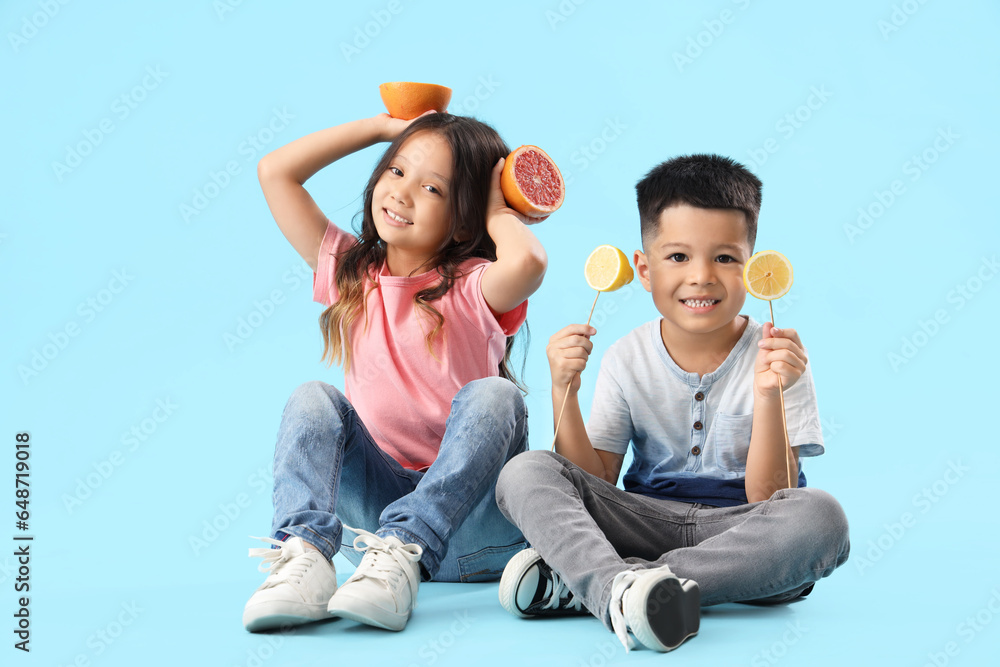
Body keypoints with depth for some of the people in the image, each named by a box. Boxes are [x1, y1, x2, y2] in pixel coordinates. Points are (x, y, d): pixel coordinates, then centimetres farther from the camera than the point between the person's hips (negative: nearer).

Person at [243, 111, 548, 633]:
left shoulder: (473, 286, -5)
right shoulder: (350, 272, 9)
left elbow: (527, 262, -32)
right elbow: (275, 172, 6)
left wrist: (497, 212, -9)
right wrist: (385, 126, 8)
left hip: (468, 528, -3)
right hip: (378, 506, 3)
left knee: (491, 394, -27)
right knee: (313, 401, -16)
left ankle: (400, 555, -41)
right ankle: (303, 556, -38)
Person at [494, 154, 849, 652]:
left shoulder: (777, 360, -4)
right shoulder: (626, 360, 3)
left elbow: (767, 499, -12)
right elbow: (593, 481, -2)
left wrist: (768, 394, -25)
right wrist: (564, 391, -14)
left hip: (736, 533, -1)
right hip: (645, 523, 2)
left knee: (820, 516, -34)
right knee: (525, 472, -17)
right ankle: (617, 591, -46)